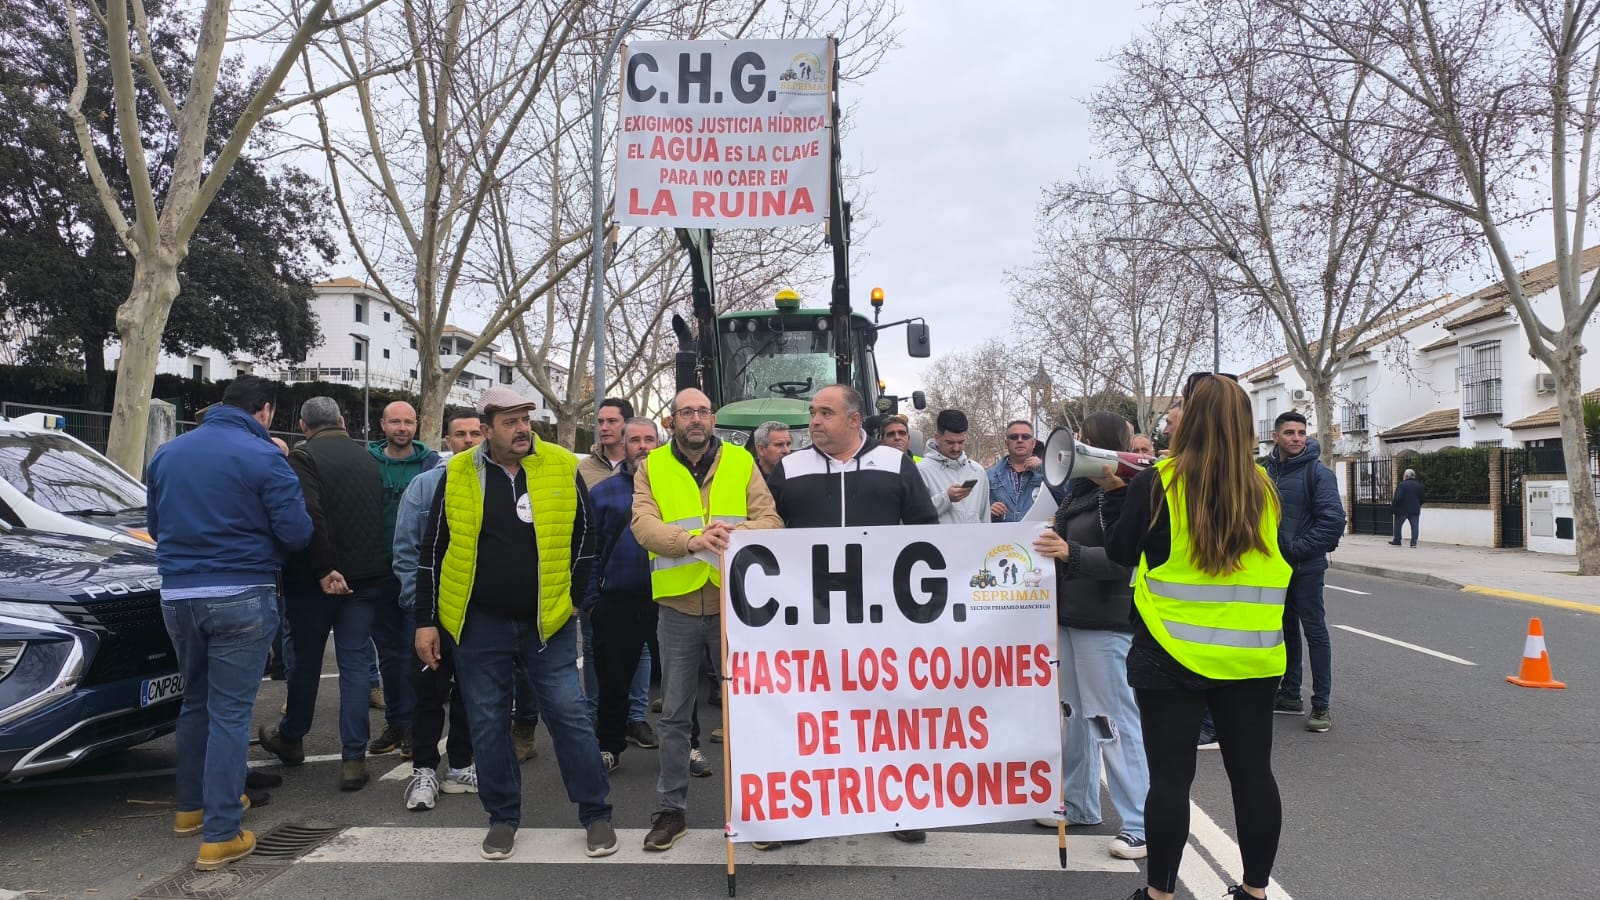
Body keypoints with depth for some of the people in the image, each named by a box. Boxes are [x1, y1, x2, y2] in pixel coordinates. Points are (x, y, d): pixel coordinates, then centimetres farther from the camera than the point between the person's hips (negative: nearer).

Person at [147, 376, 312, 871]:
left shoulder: (167, 452, 8)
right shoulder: (263, 458, -11)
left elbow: (156, 525, 19)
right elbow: (297, 533, -11)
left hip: (177, 595, 6)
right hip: (240, 596, -6)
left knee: (195, 701, 22)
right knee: (229, 711, -2)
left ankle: (192, 805, 34)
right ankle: (220, 835, 2)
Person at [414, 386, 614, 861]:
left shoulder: (563, 468, -4)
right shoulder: (459, 475, -2)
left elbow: (583, 539, 5)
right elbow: (433, 552, 3)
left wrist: (571, 599, 2)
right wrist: (426, 620, 1)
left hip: (547, 620, -1)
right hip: (479, 623, 1)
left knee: (569, 714, 1)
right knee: (488, 725, 9)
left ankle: (596, 814, 14)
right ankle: (503, 817, 25)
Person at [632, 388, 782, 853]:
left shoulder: (741, 462, 4)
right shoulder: (651, 468, 3)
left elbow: (770, 519, -4)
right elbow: (644, 525, -11)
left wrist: (736, 533, -25)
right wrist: (692, 540, -28)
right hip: (677, 608, 0)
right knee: (674, 715, 11)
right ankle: (671, 809, 25)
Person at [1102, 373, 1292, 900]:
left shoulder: (1157, 485, -10)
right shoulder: (1264, 489, 1)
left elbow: (1119, 553, 1)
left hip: (1171, 655, -3)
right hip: (1250, 655, 4)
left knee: (1170, 777, 5)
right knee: (1253, 774, 14)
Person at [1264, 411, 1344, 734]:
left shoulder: (1317, 473, -11)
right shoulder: (1267, 471, 6)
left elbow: (1333, 520, -18)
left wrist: (1297, 549, -18)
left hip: (1306, 567, -6)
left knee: (1314, 632, -1)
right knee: (1286, 629, 15)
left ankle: (1321, 706, 6)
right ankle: (1289, 695, 27)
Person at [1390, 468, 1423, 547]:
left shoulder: (1402, 485, -11)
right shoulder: (1418, 485, 5)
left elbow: (1397, 498, -17)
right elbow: (1422, 499, 8)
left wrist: (1393, 507, -10)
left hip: (1402, 509, -3)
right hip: (1414, 510, 3)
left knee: (1397, 525, 11)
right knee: (1414, 526, 3)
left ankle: (1397, 541, 16)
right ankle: (1414, 542, -3)